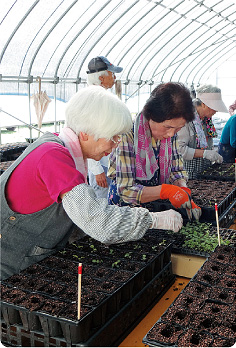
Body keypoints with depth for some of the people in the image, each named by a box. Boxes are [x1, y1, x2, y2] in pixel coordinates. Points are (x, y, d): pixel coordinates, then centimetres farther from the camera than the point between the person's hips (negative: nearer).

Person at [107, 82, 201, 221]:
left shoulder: (171, 135, -4)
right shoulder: (128, 136, -24)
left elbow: (177, 171, 2)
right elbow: (125, 190, -24)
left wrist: (185, 194, -19)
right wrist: (165, 190, -35)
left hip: (154, 206, 6)